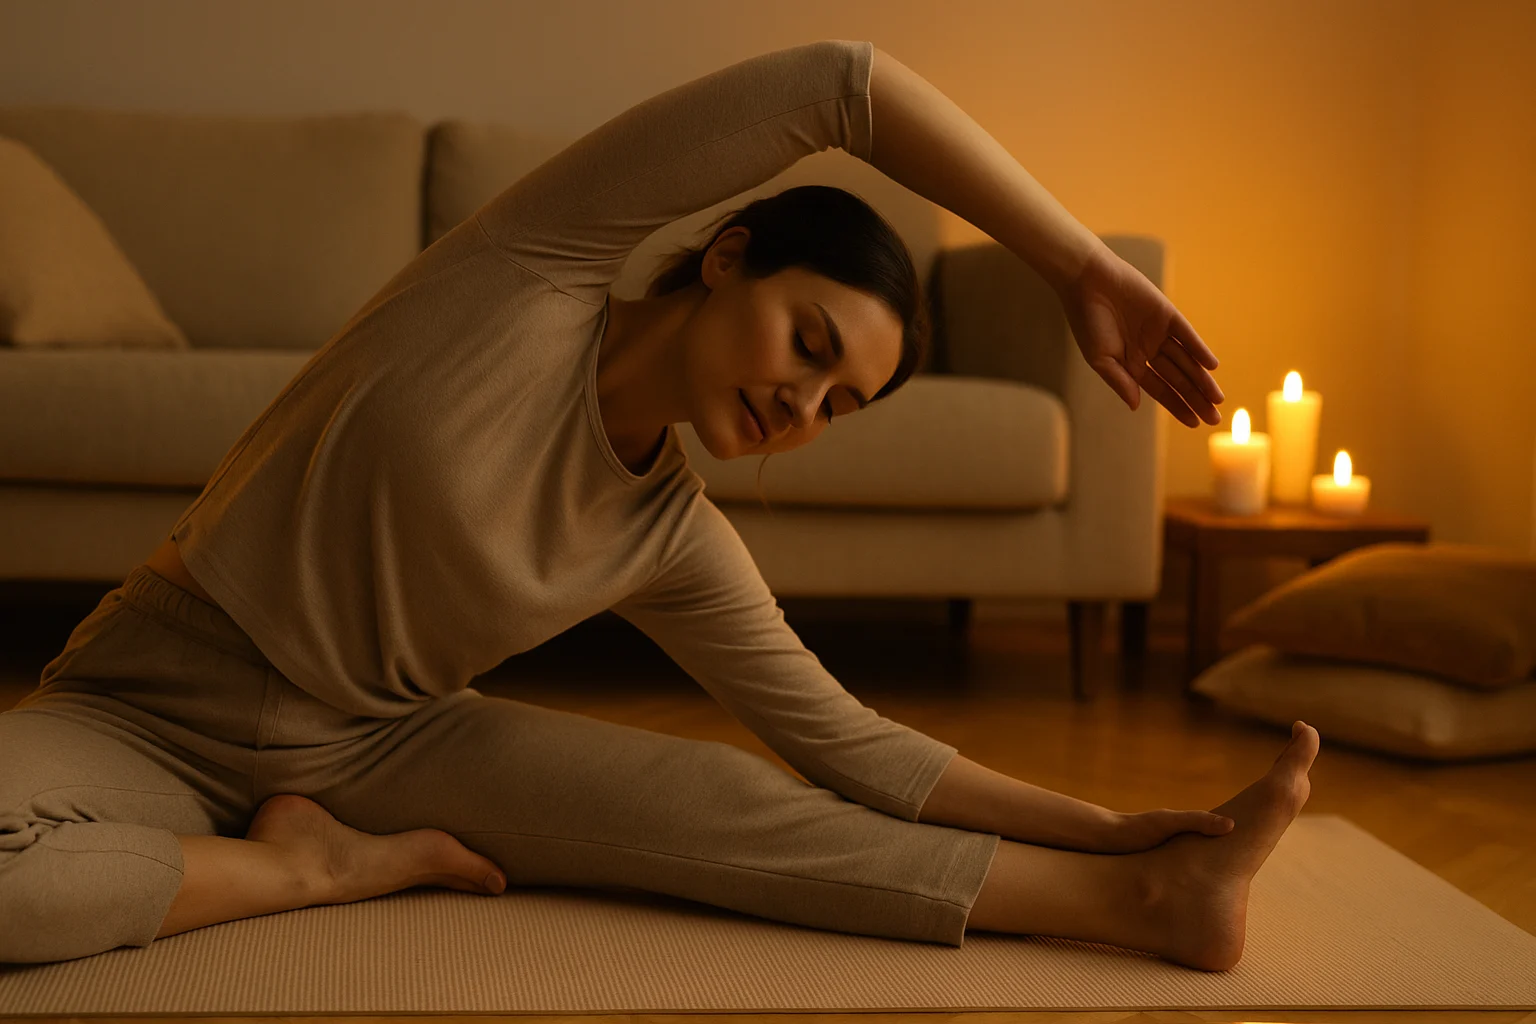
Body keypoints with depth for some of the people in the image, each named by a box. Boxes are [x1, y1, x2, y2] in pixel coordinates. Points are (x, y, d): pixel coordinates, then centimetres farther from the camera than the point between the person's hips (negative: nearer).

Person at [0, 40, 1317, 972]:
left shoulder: (675, 546, -3)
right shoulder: (538, 270, -18)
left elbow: (848, 745, 1)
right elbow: (834, 87, -22)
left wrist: (1108, 825, -7)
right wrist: (1083, 265, -20)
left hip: (383, 740, 4)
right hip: (148, 710, -4)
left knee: (711, 798, -18)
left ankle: (1136, 889, -18)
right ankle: (309, 867, -16)